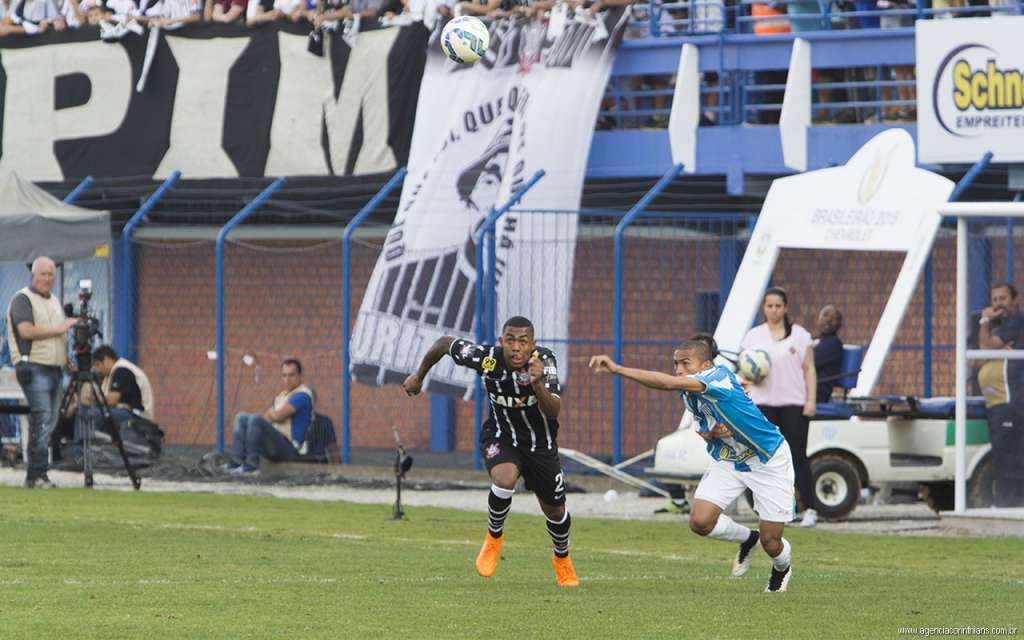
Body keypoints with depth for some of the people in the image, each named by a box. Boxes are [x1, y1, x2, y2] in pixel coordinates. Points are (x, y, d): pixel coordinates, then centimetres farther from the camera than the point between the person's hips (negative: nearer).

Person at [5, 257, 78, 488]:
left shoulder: (55, 301, 21)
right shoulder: (22, 299, -4)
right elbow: (26, 330, -18)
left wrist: (68, 358, 12)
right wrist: (58, 329, -17)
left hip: (54, 368, 8)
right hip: (34, 368, -8)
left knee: (49, 422, 5)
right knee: (41, 420, -17)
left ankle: (35, 474, 8)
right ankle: (37, 474, -18)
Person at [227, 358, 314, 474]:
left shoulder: (302, 395, -13)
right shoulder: (282, 395, 19)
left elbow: (278, 416, -20)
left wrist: (269, 414, 3)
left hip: (290, 448, -10)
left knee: (256, 420, -29)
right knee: (241, 418, 12)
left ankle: (251, 465, -27)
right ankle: (236, 462, -5)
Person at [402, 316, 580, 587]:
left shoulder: (544, 361, -29)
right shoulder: (486, 357, -27)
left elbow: (553, 412, -37)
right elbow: (445, 343, -8)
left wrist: (538, 384, -55)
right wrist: (419, 376, 7)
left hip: (540, 443, 1)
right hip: (500, 436, -1)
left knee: (555, 510, 13)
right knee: (505, 478, -33)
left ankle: (562, 559, 46)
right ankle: (494, 537, -3)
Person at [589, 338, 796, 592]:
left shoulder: (720, 376, -30)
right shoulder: (688, 394, -4)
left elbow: (670, 383, -45)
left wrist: (618, 369, -50)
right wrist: (710, 434, -13)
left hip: (768, 461, -7)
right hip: (727, 461, 7)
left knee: (771, 543, -2)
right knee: (700, 522, -13)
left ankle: (782, 567, 36)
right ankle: (747, 539, 18)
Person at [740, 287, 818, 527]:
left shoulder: (799, 335, 5)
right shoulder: (753, 336, 10)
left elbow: (809, 369, 4)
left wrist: (811, 400, -5)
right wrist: (750, 377, -12)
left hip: (794, 403, -2)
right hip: (764, 404, 2)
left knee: (798, 457, -5)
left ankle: (810, 510, -2)